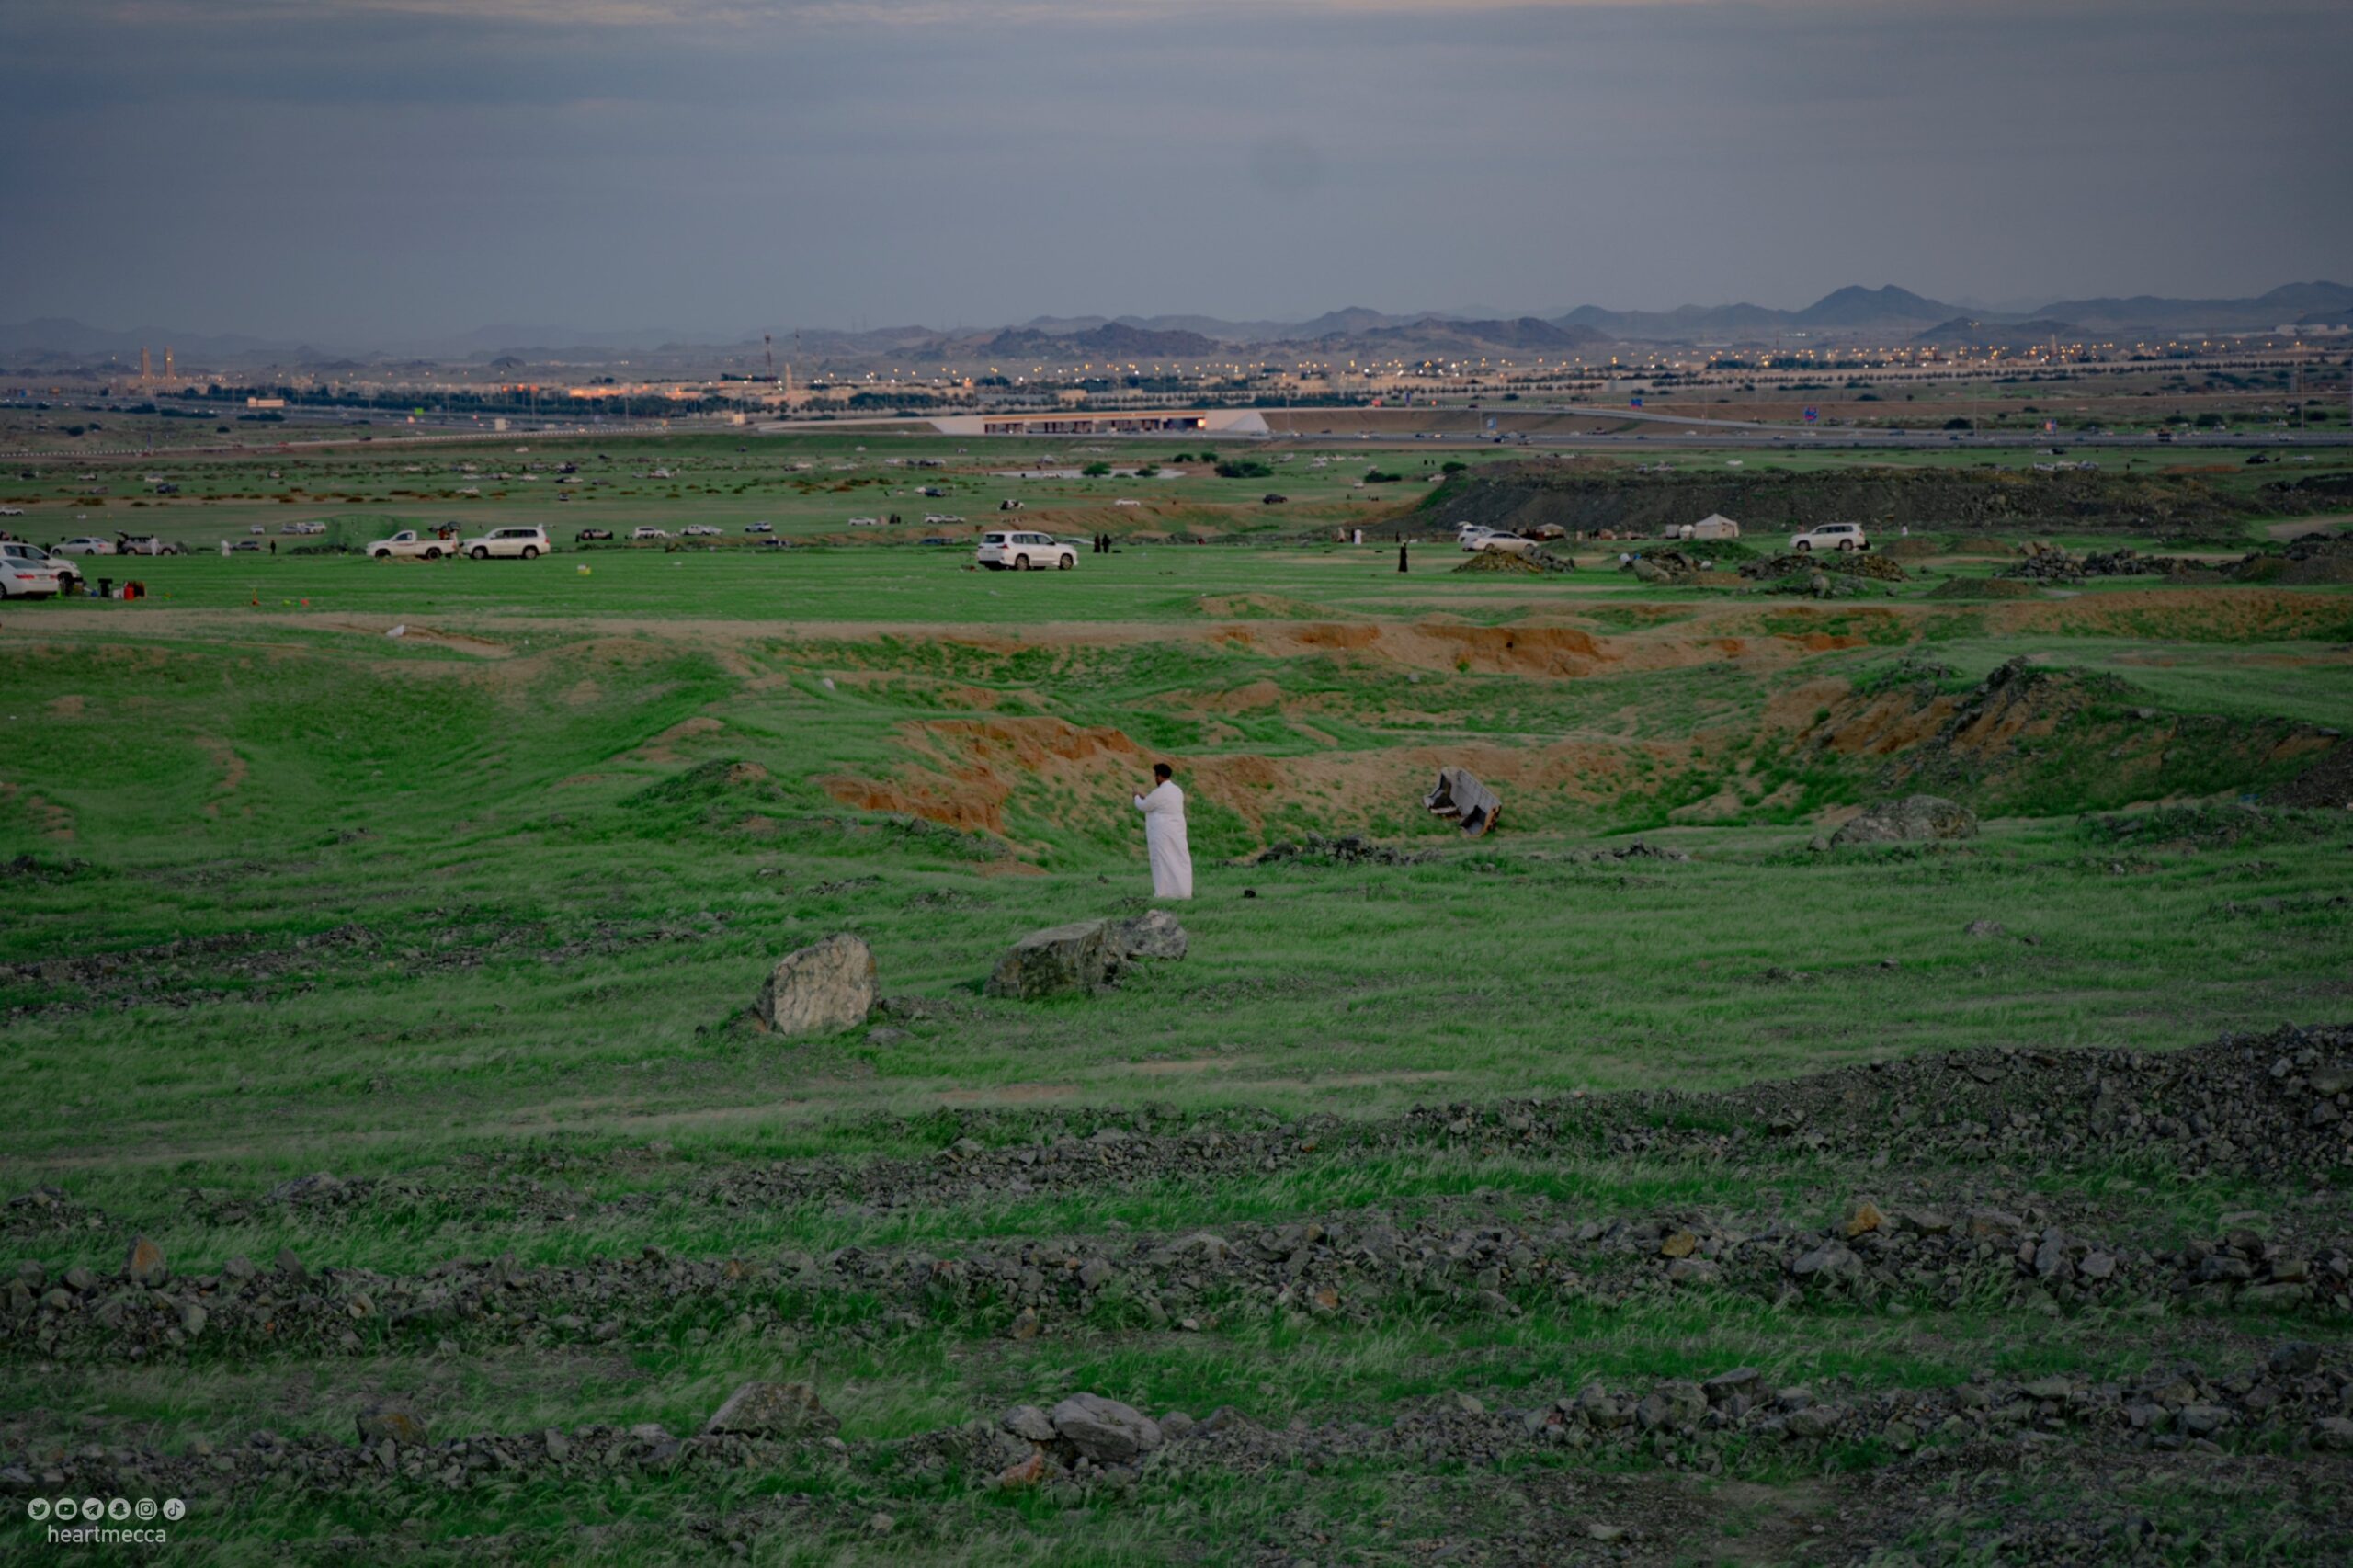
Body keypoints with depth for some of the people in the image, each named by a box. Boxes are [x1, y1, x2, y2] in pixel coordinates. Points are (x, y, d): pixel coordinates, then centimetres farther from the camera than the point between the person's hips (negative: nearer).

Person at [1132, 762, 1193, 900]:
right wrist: (1146, 798, 28)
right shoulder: (1177, 791, 9)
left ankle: (1163, 892, -3)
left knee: (1162, 860, -2)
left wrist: (1137, 798, 17)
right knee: (1180, 860, 8)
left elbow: (1143, 806, -4)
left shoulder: (1159, 793, -16)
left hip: (1162, 833, -7)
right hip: (1177, 831, 7)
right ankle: (1183, 890, 8)